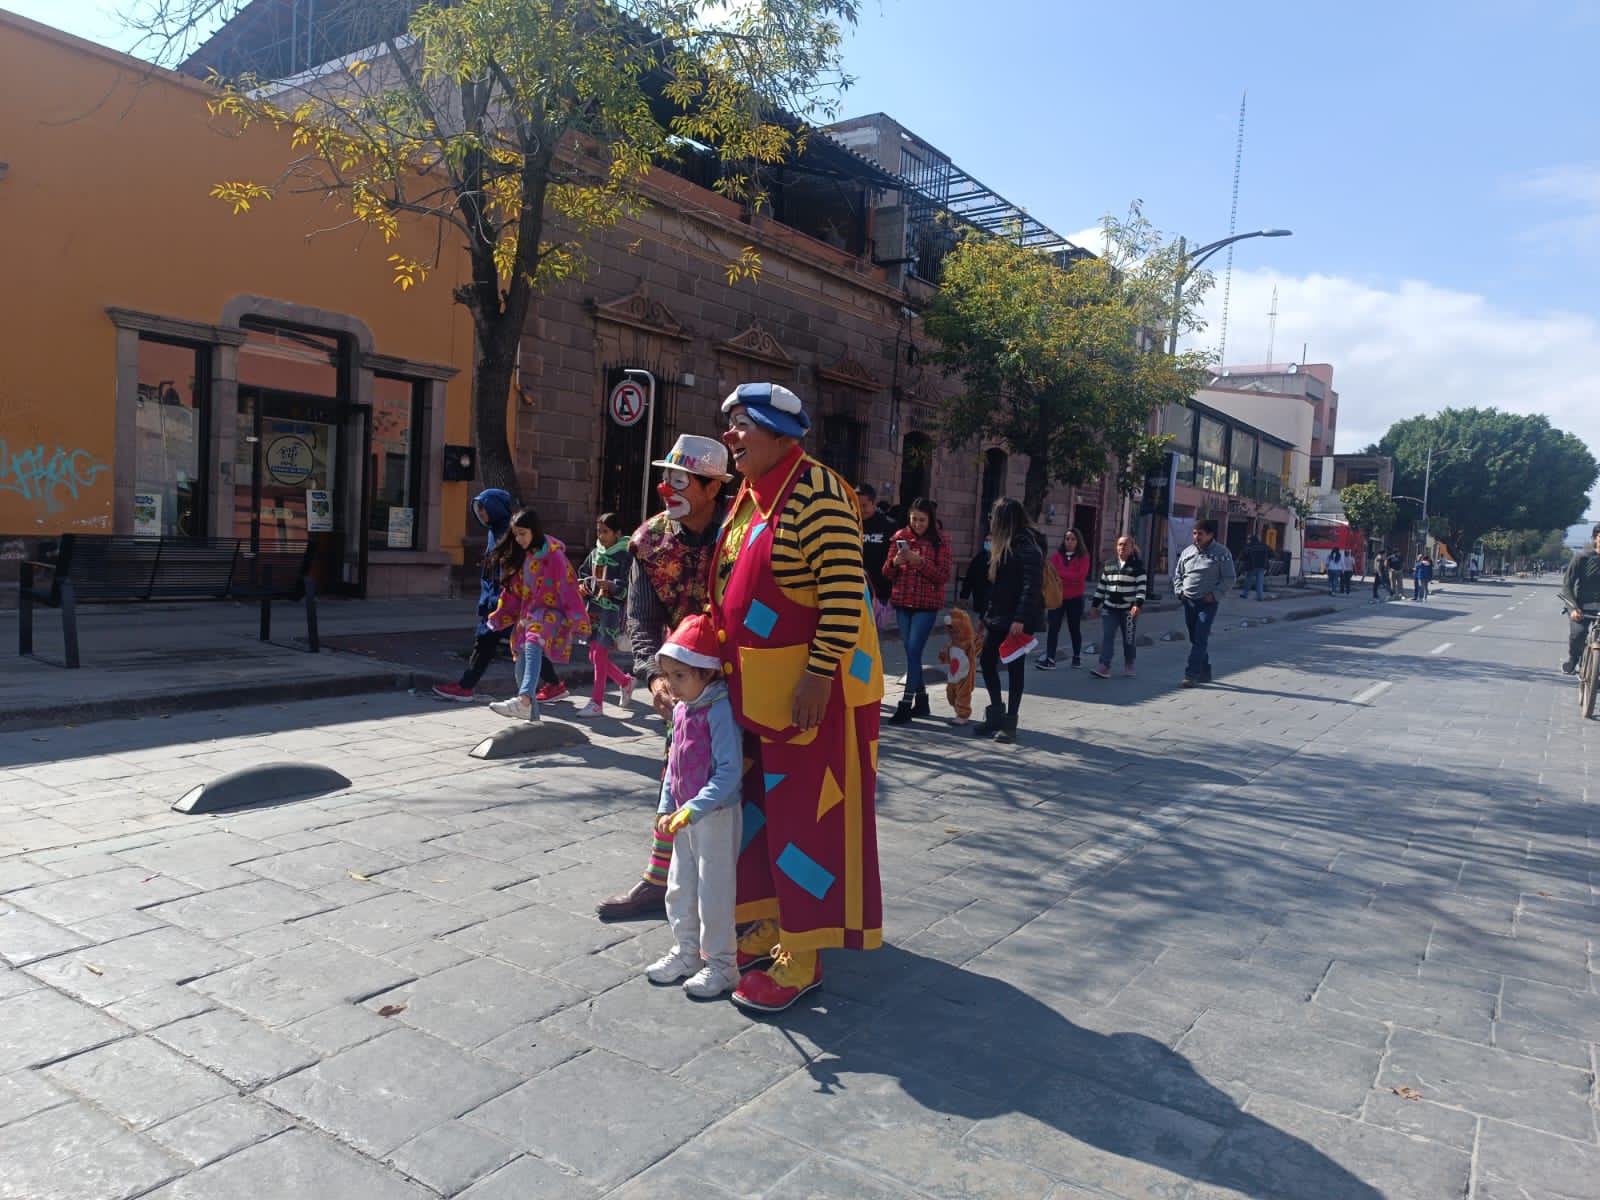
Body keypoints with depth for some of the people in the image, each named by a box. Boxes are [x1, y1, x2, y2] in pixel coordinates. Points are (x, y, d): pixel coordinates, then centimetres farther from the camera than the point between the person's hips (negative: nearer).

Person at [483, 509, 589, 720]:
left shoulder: (553, 555, -11)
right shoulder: (519, 556, 11)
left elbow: (568, 590, -13)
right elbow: (512, 590, 20)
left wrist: (576, 622, -15)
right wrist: (500, 617, 20)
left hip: (549, 612, -8)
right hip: (528, 614, 8)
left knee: (532, 647, -34)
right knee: (522, 665, 8)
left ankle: (524, 700, -51)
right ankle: (531, 712, 24)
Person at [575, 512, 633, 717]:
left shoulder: (624, 556, -8)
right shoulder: (595, 553, 12)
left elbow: (628, 586, -14)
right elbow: (583, 574, 22)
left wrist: (609, 585, -28)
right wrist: (583, 585, 2)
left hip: (612, 610, -7)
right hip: (594, 608, 7)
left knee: (599, 654, -9)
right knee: (594, 656, 11)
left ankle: (597, 702, 0)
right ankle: (625, 681, 33)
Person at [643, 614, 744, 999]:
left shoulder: (719, 710, -21)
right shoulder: (680, 708, 5)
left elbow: (729, 771, -26)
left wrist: (692, 810, -28)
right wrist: (666, 807, 9)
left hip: (717, 815, -8)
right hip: (684, 814, 9)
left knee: (714, 891, 2)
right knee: (680, 887, 18)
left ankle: (721, 963, 17)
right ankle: (686, 951, 35)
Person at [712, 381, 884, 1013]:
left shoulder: (815, 491, -16)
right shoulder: (749, 498, 13)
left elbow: (844, 589, -21)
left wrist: (818, 676, -24)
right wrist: (722, 663, 18)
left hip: (809, 686, -9)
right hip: (754, 688, 9)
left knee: (804, 814, 0)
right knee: (762, 806, 17)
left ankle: (800, 958, 13)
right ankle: (771, 925, 34)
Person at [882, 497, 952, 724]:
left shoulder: (939, 541, -2)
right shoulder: (900, 536, 8)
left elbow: (944, 576, -8)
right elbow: (887, 574, 8)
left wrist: (919, 561, -19)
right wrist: (895, 562, -14)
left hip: (927, 604, -4)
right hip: (902, 603, 4)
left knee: (913, 651, -11)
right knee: (911, 651, 8)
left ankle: (906, 704, -8)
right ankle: (921, 700, 20)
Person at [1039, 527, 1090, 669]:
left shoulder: (1083, 557, -1)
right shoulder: (1057, 555, 3)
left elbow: (1081, 575, -15)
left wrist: (1060, 573, -16)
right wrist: (1071, 578, -18)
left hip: (1075, 598, -1)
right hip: (1057, 596, 1)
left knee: (1074, 628, 13)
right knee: (1053, 628, -7)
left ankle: (1077, 657, 27)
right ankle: (1050, 659, -9)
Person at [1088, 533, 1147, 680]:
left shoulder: (1137, 565, -2)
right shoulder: (1108, 564, 11)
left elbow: (1142, 586, -9)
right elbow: (1101, 586, 15)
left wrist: (1138, 604, -21)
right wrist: (1095, 604, 13)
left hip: (1129, 610, -3)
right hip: (1109, 608, 3)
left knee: (1129, 639, 7)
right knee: (1106, 637, -7)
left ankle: (1129, 665, 27)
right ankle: (1104, 667, -10)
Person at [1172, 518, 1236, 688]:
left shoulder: (1221, 552, -4)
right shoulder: (1187, 551, 10)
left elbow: (1228, 577, -4)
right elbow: (1177, 574, 20)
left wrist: (1214, 594, -13)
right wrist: (1179, 591, 5)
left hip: (1207, 603, -6)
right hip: (1188, 602, 6)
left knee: (1200, 639, -11)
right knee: (1195, 639, 11)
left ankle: (1192, 674, -13)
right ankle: (1204, 672, 23)